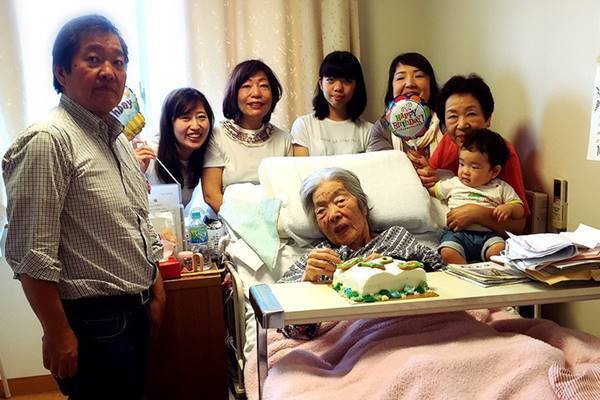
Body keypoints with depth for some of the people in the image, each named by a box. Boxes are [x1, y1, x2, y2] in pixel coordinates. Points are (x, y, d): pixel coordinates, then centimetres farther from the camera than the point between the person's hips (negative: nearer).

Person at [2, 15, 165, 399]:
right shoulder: (48, 141, -19)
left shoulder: (118, 137, 9)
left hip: (135, 312, 8)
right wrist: (58, 334, -19)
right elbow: (31, 255, -22)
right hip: (93, 321, -8)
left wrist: (156, 292, 16)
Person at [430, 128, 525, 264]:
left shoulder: (501, 188, 15)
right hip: (457, 233, 1)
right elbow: (432, 190, 30)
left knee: (500, 250, -33)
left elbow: (520, 211, 14)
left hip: (488, 234, 0)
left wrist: (509, 208, -7)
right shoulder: (454, 183, 20)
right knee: (447, 253, -31)